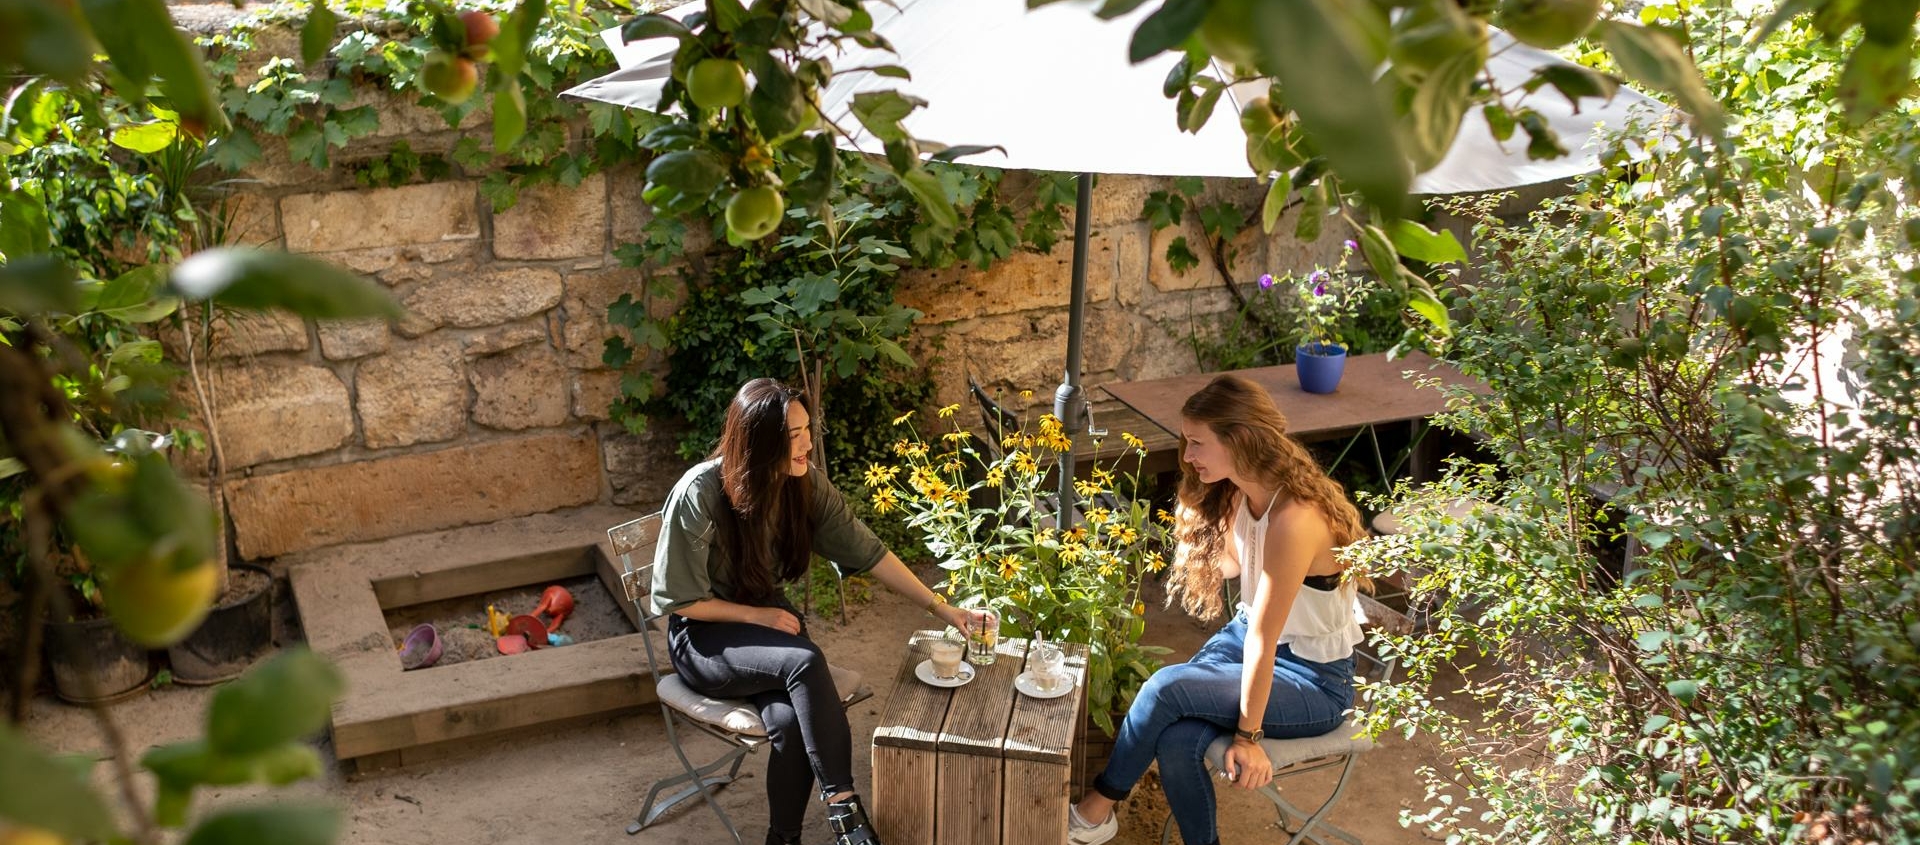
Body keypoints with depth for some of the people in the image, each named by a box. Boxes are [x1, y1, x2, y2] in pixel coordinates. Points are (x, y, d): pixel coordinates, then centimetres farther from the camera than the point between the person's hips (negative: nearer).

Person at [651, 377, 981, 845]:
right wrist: (758, 616, -19)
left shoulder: (806, 482, -10)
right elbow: (679, 598, -15)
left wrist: (941, 608, -8)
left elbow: (868, 552, -5)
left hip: (768, 618, 4)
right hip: (704, 636, -4)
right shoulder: (699, 494, -24)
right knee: (805, 660, -33)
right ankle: (842, 804, -23)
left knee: (792, 722, -27)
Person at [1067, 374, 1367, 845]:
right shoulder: (1237, 493, -3)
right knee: (1178, 743, -21)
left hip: (1314, 679, -7)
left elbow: (1263, 642, -24)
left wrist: (1248, 734, -18)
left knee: (1167, 687, -24)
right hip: (1248, 633, 7)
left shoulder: (1293, 518, -32)